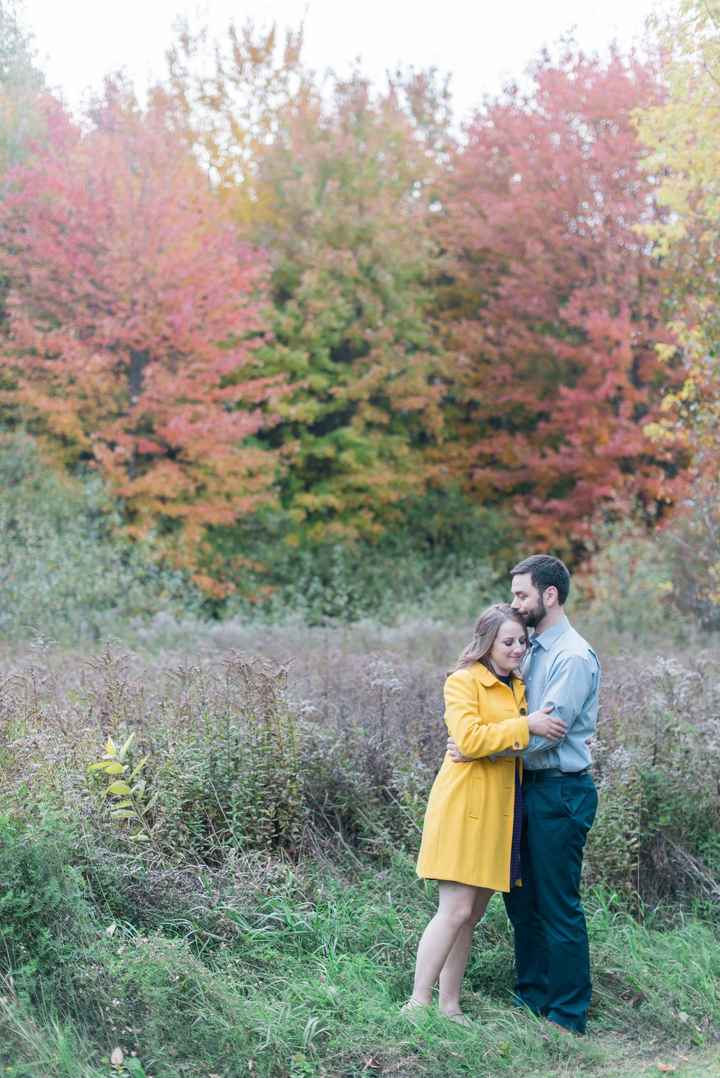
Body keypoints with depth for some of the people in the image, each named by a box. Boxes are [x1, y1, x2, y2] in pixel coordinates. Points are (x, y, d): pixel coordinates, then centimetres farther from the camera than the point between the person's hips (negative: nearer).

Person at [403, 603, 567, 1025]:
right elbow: (469, 739, -21)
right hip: (465, 805, -8)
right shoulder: (463, 681, -7)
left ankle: (450, 1006, 15)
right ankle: (418, 1003, -6)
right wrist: (526, 726, -20)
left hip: (500, 813, 8)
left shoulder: (518, 688, 17)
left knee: (472, 915, 9)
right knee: (456, 911, -11)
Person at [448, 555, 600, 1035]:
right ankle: (533, 995, 30)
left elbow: (547, 729, -22)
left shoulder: (575, 657, -16)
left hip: (561, 793, -9)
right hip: (529, 788, 9)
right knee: (521, 897, 16)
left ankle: (568, 1016, 10)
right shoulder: (531, 652, 12)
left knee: (559, 905, -1)